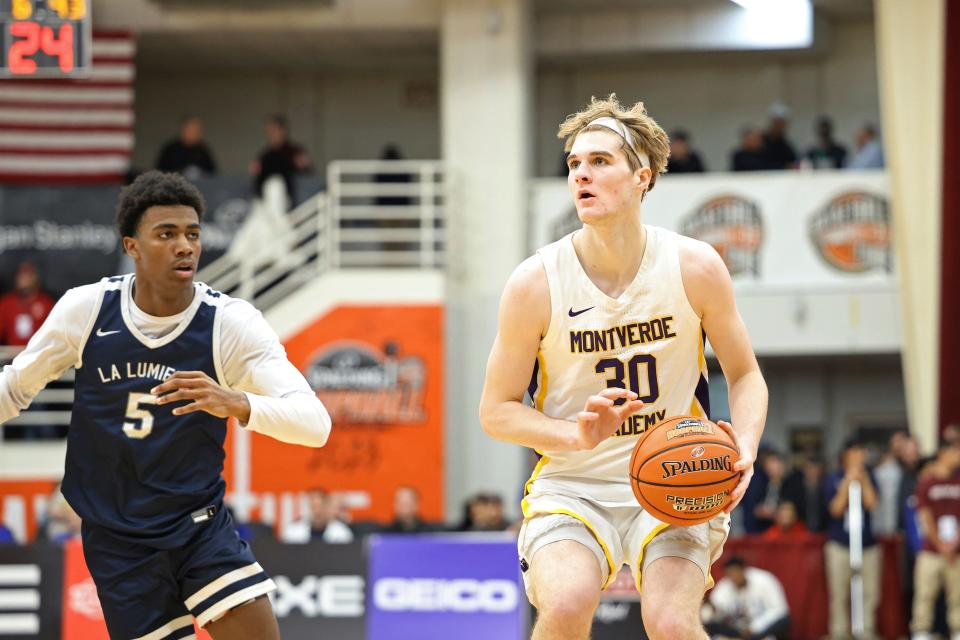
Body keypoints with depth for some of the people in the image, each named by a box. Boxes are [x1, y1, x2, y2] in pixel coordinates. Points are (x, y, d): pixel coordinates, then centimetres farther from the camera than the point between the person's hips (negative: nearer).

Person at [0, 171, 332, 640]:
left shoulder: (231, 323, -13)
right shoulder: (85, 309, -9)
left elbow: (315, 423, -25)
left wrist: (237, 404, -42)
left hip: (200, 528, 0)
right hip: (116, 543, 1)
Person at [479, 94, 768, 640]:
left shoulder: (696, 267, -7)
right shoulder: (536, 284, -10)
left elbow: (745, 375, 6)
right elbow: (497, 410, -2)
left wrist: (744, 446, -14)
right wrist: (578, 435, -21)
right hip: (572, 485, 0)